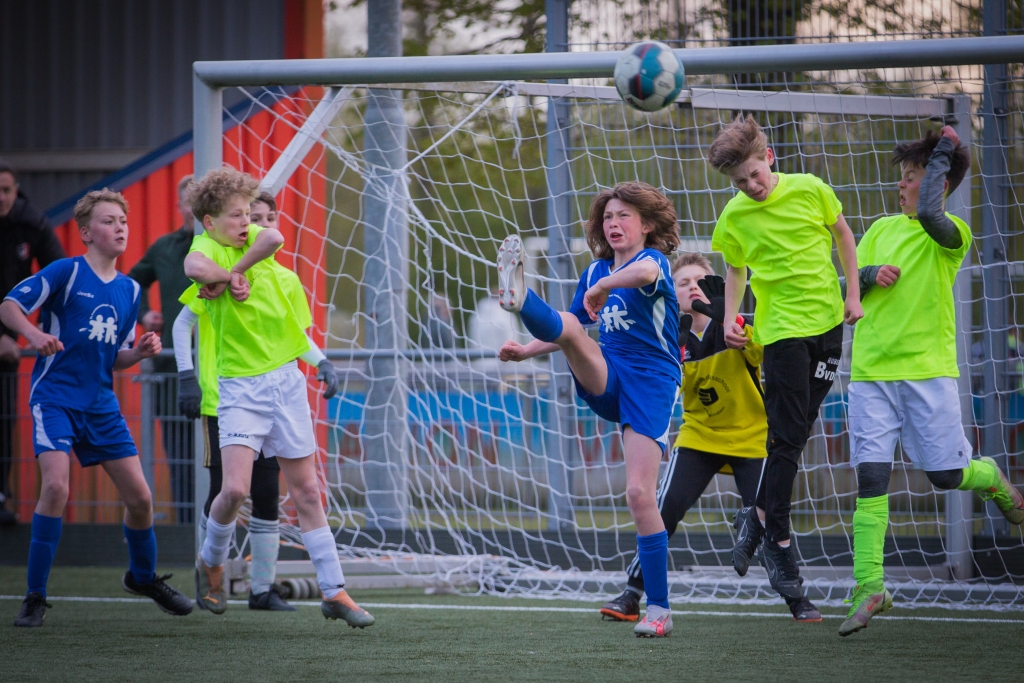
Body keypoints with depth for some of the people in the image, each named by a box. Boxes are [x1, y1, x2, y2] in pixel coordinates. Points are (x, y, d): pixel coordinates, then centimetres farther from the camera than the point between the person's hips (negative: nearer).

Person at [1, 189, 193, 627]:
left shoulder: (129, 289, 11)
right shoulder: (66, 272, -8)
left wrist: (140, 352, -3)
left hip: (101, 404, 6)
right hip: (55, 396, -6)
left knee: (139, 496, 4)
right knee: (56, 485, -23)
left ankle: (144, 578, 31)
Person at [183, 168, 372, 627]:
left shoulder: (256, 240, 8)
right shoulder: (207, 247, -6)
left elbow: (274, 238, -16)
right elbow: (194, 267, -31)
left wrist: (233, 271, -17)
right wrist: (233, 280, -17)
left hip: (286, 379, 5)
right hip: (240, 386, -5)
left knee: (306, 491, 7)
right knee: (235, 488, -16)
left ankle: (333, 591, 11)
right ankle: (211, 561, 13)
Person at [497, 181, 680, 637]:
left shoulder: (655, 261, -6)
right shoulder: (595, 272, 14)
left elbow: (646, 271, -34)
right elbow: (575, 329, 24)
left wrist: (603, 287, -32)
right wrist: (527, 350, 11)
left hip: (650, 382, -6)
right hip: (606, 380, 6)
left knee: (639, 493, -14)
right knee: (566, 325, -22)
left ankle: (658, 610, -8)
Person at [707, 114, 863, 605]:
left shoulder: (810, 190, -5)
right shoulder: (734, 217, -4)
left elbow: (843, 234, 11)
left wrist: (853, 293, 6)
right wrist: (730, 320, 0)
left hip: (828, 323, 2)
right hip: (781, 328, -2)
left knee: (797, 433, 5)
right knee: (787, 439, -8)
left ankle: (758, 518, 21)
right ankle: (779, 543, -1)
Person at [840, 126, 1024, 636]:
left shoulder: (951, 235, -3)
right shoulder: (881, 229, 14)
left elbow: (929, 214, -26)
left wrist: (942, 154, -12)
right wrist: (871, 274, -6)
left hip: (928, 370, -4)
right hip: (871, 373, 4)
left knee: (946, 474, -1)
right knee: (870, 475, -7)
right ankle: (869, 588, -8)